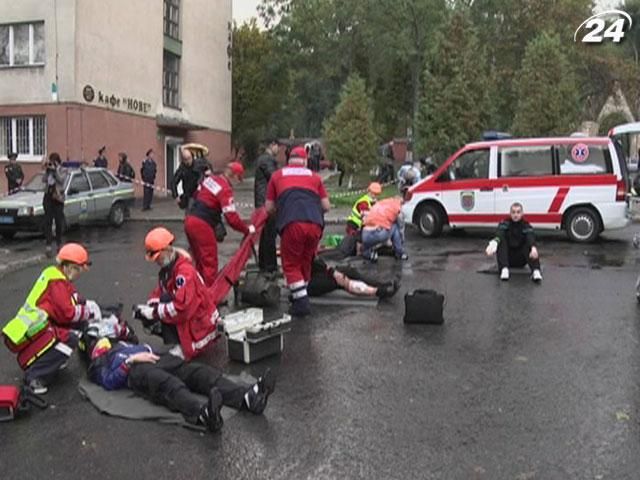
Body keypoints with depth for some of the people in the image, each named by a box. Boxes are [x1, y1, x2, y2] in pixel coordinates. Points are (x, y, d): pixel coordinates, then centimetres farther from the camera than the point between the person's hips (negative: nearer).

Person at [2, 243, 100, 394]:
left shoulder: (56, 275, 13)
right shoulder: (57, 282, -16)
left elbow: (72, 301, 18)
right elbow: (67, 313, -21)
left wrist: (89, 305, 0)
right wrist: (89, 311, -7)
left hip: (39, 329, 10)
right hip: (31, 335, -10)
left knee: (79, 324, 6)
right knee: (70, 339, -25)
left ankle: (53, 360, 12)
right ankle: (34, 376, -20)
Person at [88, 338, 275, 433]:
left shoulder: (120, 345, 44)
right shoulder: (97, 363, 24)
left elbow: (146, 348, 34)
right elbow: (109, 382, 3)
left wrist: (147, 351, 12)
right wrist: (131, 360, -7)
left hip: (159, 359, 6)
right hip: (137, 371, -6)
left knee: (199, 371, -24)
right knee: (169, 385, -40)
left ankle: (247, 396, -48)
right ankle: (204, 412, -73)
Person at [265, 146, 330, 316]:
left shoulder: (277, 176, 20)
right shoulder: (314, 176, 23)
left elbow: (269, 208, 19)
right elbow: (326, 206, 21)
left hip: (292, 224, -2)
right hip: (315, 224, 2)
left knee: (291, 264, 12)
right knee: (306, 261, 21)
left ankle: (301, 302, 2)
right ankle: (300, 295, 33)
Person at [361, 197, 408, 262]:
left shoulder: (378, 203, 29)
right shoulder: (398, 208, 16)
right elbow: (400, 229, 24)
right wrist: (402, 244, 41)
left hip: (366, 235, 5)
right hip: (382, 234, -5)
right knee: (395, 226, 27)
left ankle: (369, 254, 7)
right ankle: (400, 253, 25)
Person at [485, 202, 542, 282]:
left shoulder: (526, 225, -5)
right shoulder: (505, 223, -5)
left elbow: (530, 237, -27)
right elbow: (499, 234, -28)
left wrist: (533, 248, -51)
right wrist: (493, 243, -53)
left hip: (521, 260, 0)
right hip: (508, 258, 0)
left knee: (529, 245, -26)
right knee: (501, 241, -25)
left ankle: (536, 272, -45)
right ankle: (504, 270, -39)